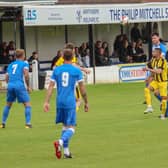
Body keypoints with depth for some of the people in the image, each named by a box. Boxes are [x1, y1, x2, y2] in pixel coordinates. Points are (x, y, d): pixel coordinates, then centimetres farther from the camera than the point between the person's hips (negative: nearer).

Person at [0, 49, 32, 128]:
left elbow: (7, 78, 20)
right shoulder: (24, 64, 8)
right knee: (27, 104, 1)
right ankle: (28, 123, -9)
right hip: (19, 85, -5)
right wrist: (28, 86, 1)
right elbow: (26, 75, -8)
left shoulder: (10, 65, 22)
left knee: (8, 105, 22)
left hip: (10, 85, 5)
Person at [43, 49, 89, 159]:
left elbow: (51, 86, 1)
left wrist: (47, 102, 1)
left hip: (60, 102, 4)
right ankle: (60, 142, -31)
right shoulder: (76, 70, -2)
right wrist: (86, 102, 10)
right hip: (70, 102, -4)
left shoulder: (56, 70, 6)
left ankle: (66, 151, 16)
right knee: (71, 128, -3)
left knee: (65, 126, 19)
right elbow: (82, 88, 0)